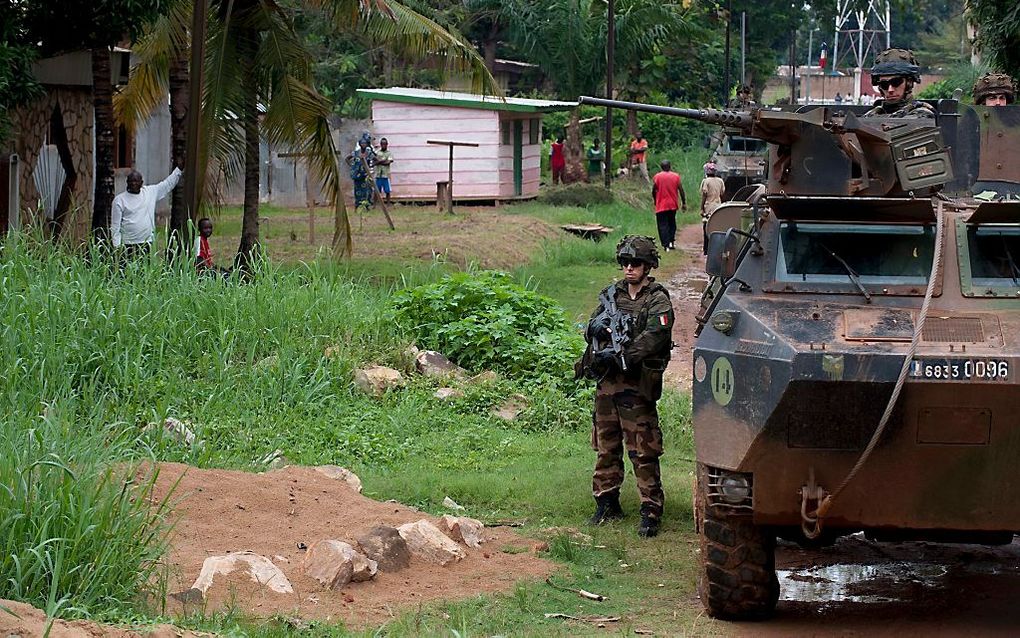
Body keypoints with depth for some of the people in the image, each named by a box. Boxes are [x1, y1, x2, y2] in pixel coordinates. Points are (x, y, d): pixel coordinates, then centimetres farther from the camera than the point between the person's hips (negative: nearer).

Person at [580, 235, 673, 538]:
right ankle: (607, 504, 23)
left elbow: (652, 339, -17)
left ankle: (651, 511, -5)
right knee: (606, 446, 13)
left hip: (637, 385, -6)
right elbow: (590, 330, 15)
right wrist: (596, 327, -10)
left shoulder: (658, 301, -4)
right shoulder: (612, 293, 14)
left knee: (643, 452, -7)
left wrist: (620, 356, -26)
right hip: (607, 381, 6)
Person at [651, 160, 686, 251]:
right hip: (673, 205, 2)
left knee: (663, 225, 1)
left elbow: (653, 191, -2)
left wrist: (655, 201, 16)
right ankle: (671, 241, 9)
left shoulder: (657, 177, -6)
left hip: (661, 205, -2)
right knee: (672, 223, 20)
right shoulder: (676, 176, -1)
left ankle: (666, 245, -7)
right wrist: (684, 203, 7)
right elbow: (681, 190, -1)